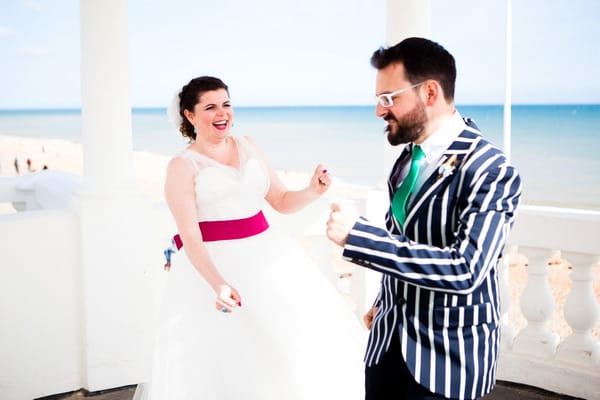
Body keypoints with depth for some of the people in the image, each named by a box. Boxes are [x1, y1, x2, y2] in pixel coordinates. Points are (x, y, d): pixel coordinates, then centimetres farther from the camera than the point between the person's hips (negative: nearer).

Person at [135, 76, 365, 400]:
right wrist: (218, 284, -30)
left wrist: (313, 191, -7)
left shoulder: (249, 147, 11)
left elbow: (282, 202, 15)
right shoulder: (182, 167, -4)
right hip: (211, 268, -5)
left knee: (305, 343, -1)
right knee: (224, 368, -5)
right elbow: (190, 236, -14)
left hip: (267, 257, 5)